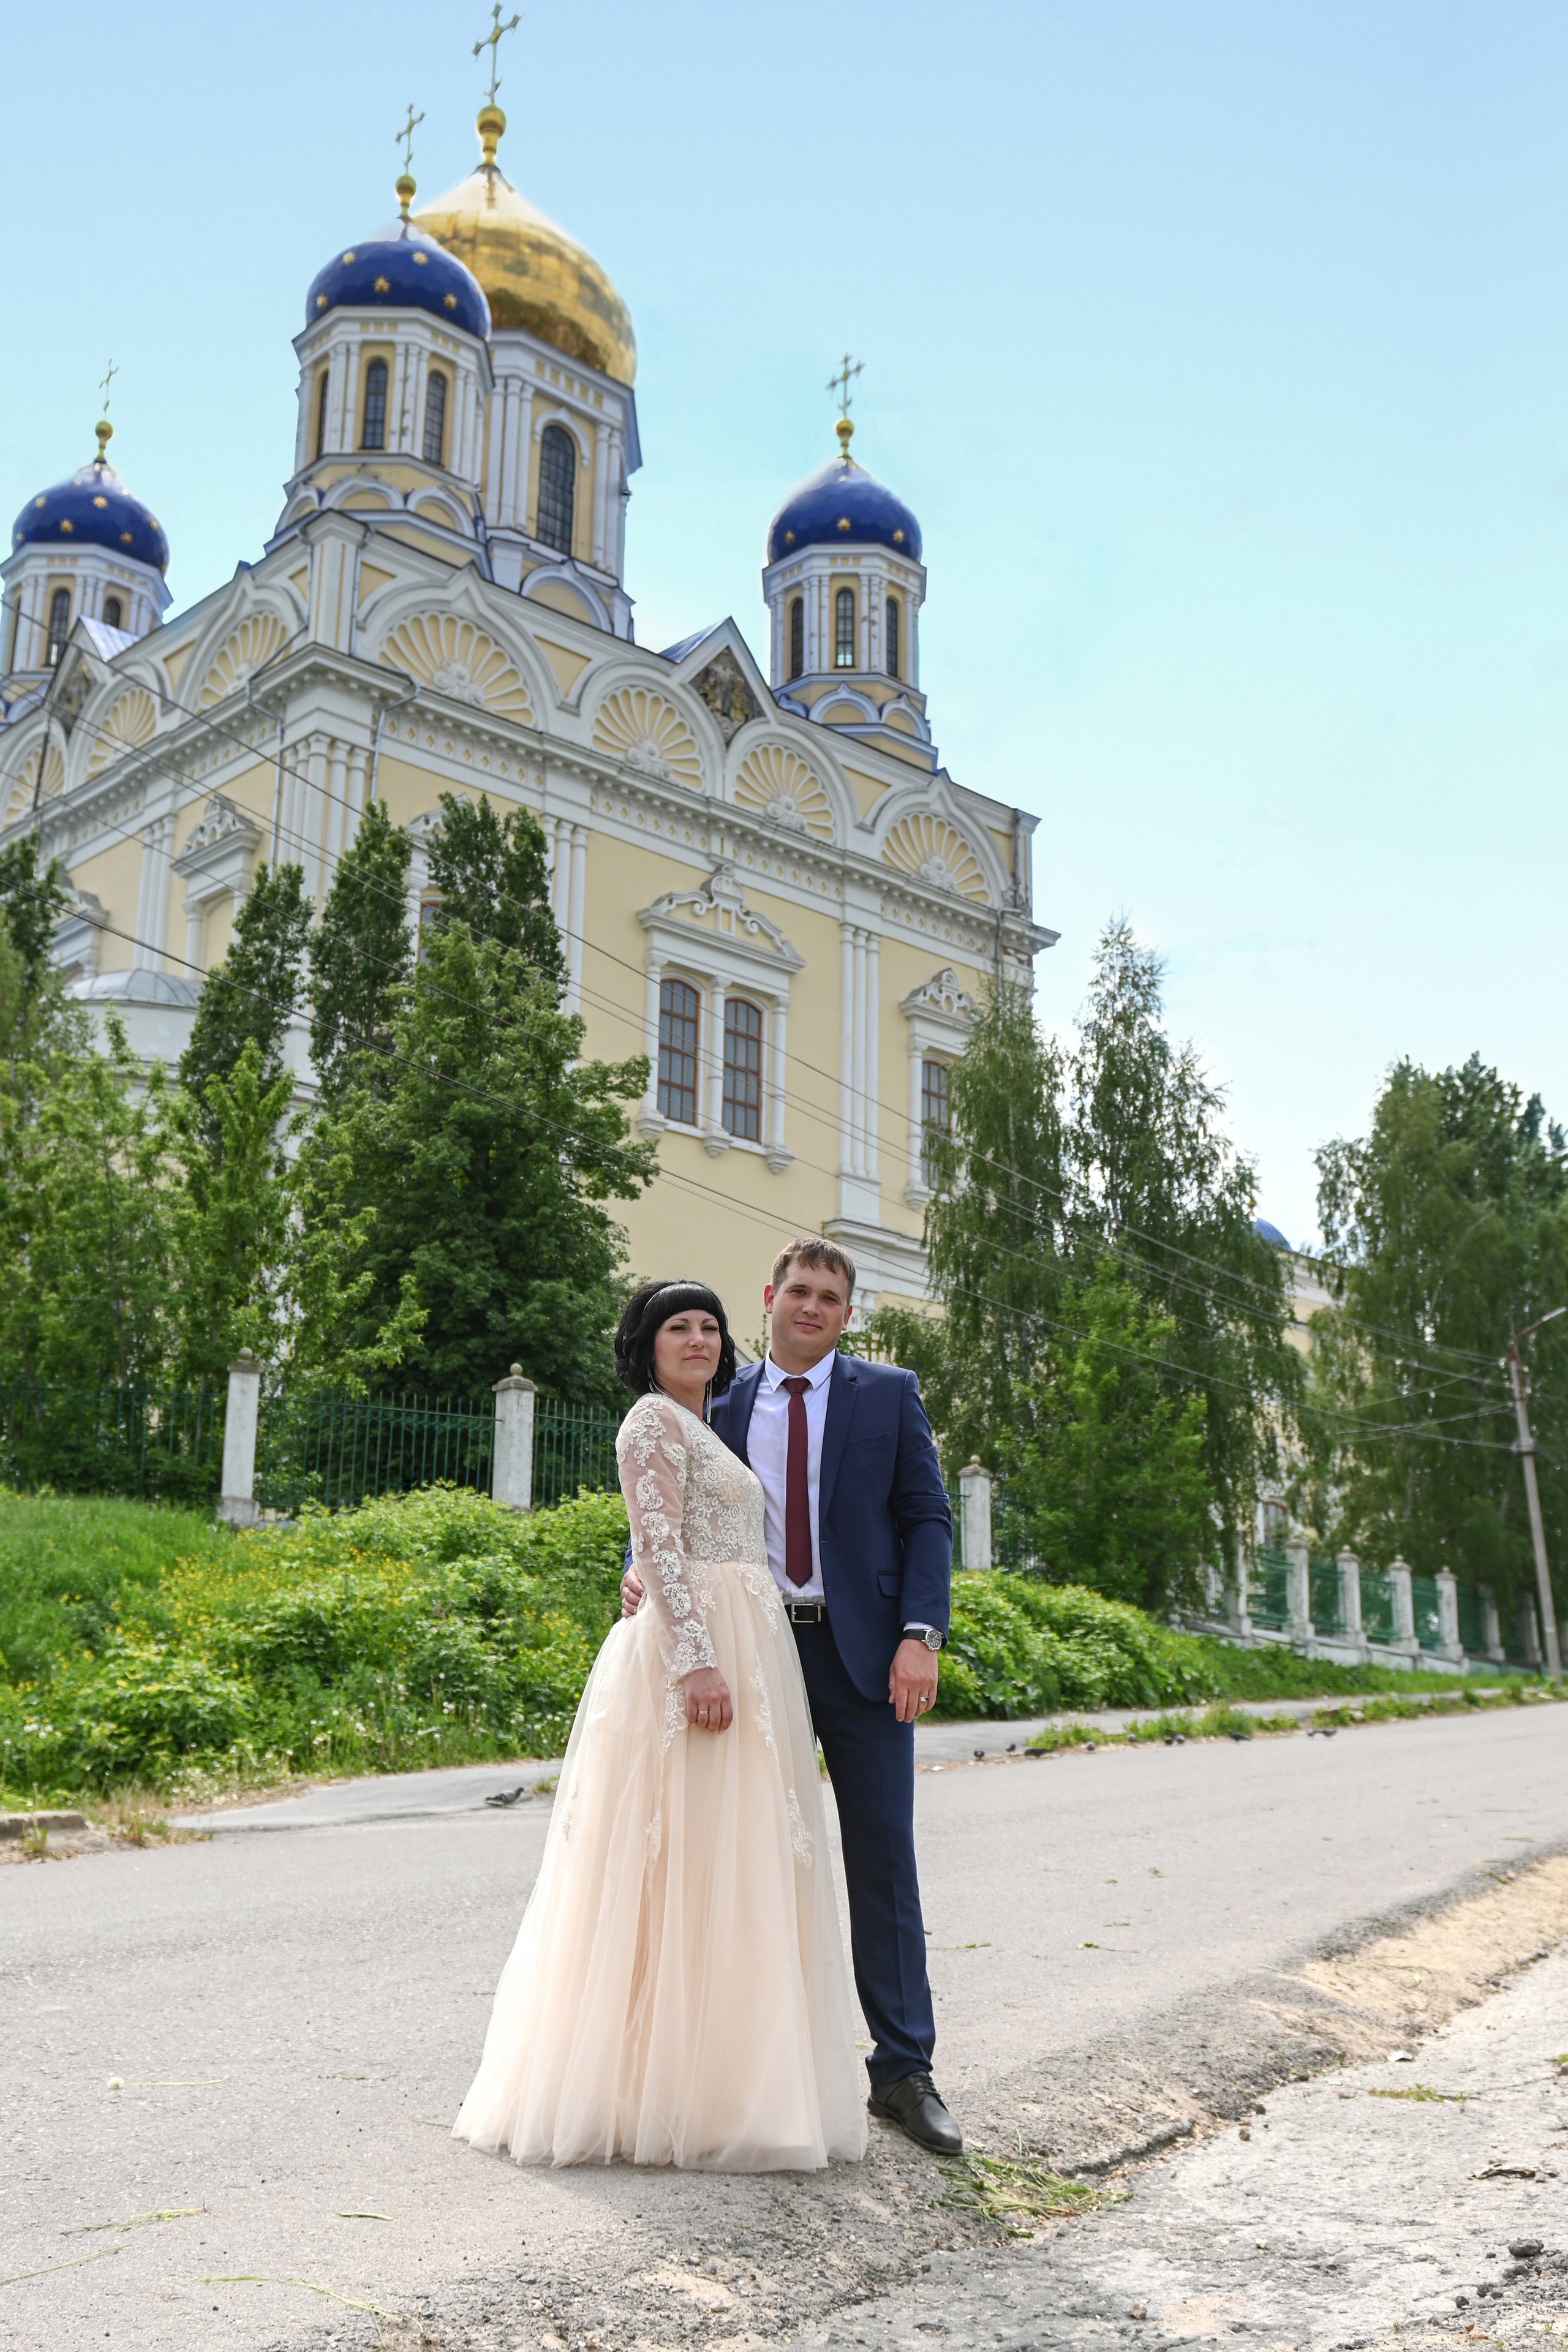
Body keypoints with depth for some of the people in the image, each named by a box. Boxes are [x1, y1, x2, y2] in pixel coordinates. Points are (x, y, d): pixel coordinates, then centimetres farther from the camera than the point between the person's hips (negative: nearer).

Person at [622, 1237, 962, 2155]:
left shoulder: (889, 1395, 5)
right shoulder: (722, 1404, 10)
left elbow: (927, 1518, 1)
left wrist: (920, 1636, -11)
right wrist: (647, 1563, -9)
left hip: (863, 1654, -1)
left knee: (883, 1861, 2)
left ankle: (904, 2071, 11)